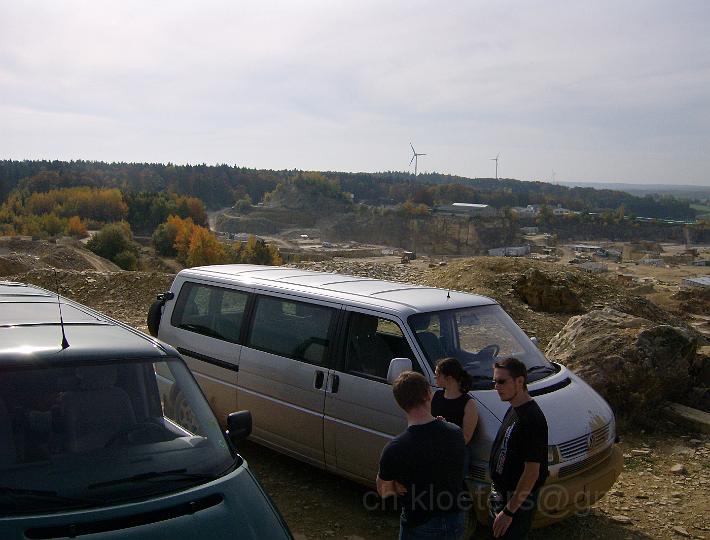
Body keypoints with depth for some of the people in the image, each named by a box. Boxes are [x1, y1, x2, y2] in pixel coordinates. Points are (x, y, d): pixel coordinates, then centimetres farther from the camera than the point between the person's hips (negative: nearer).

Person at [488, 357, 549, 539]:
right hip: (501, 491, 9)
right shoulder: (513, 410, 5)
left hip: (519, 500, -9)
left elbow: (532, 472, -26)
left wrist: (509, 511, -23)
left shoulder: (531, 419, -26)